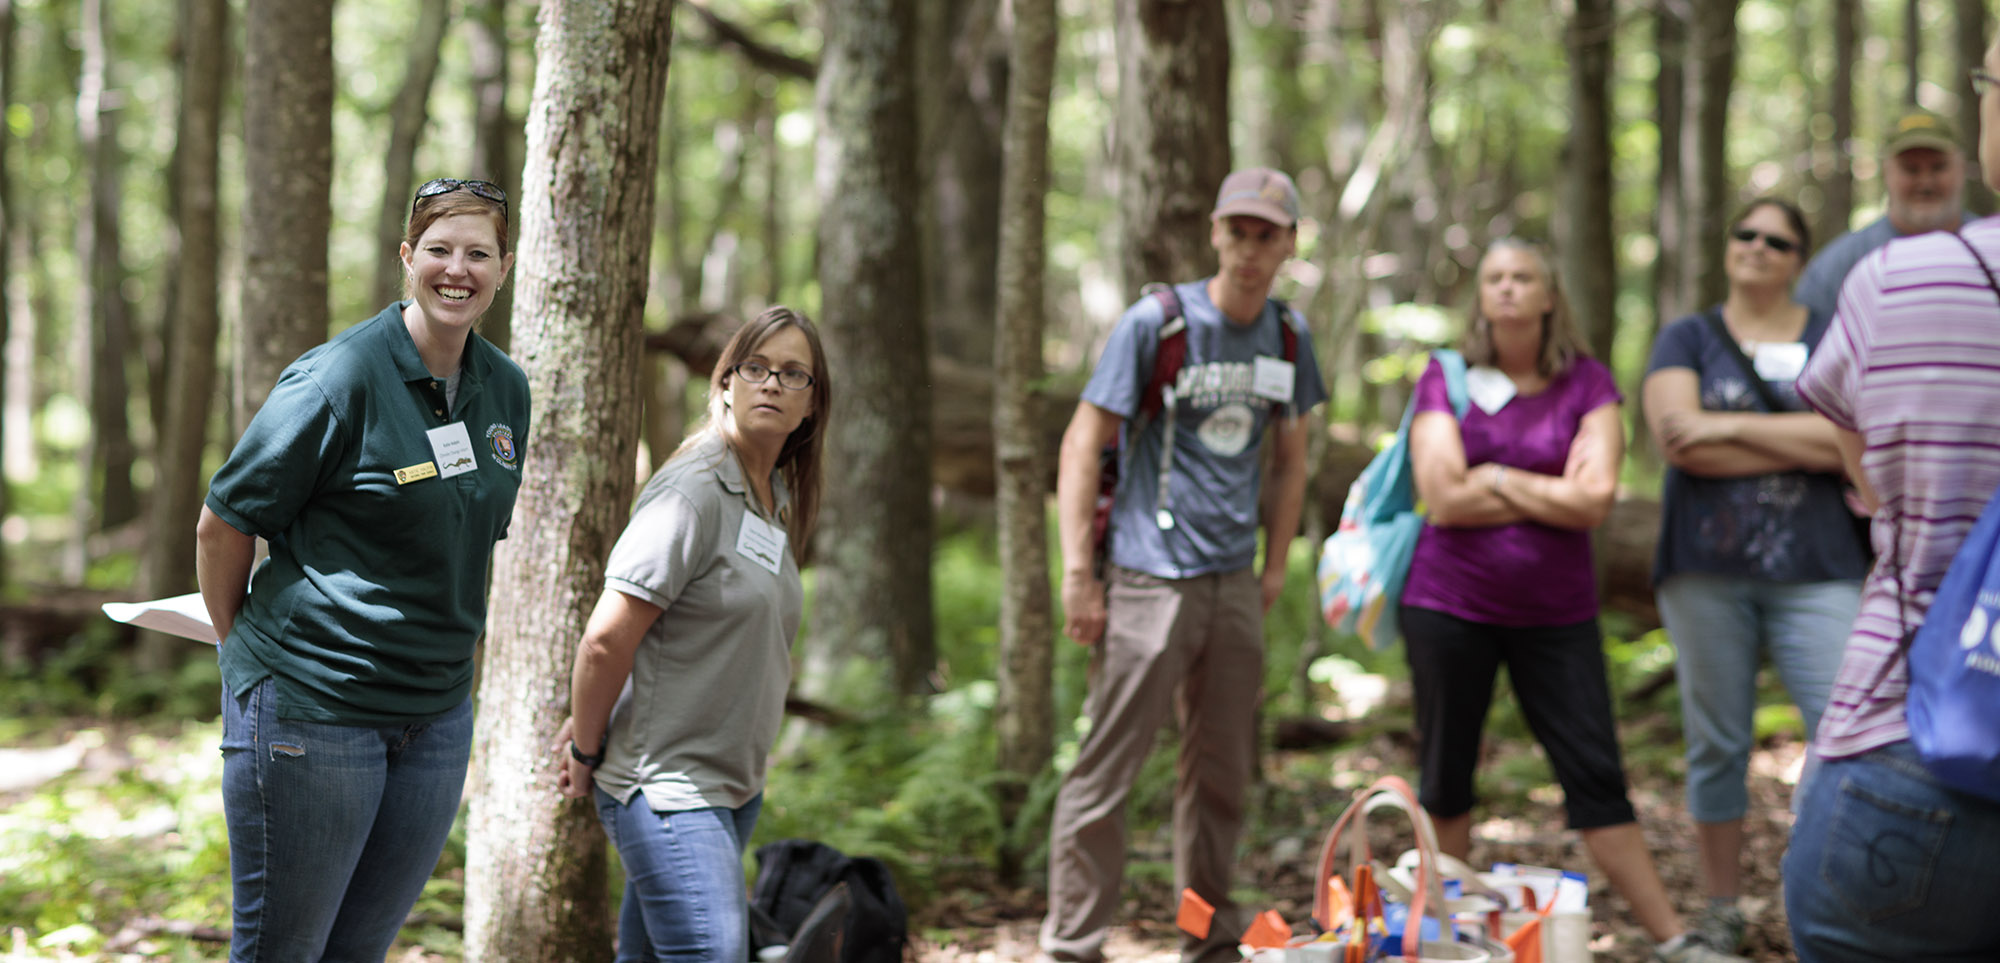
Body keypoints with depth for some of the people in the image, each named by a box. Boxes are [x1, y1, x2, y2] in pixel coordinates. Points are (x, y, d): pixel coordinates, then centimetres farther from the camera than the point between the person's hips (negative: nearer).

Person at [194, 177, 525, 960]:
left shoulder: (507, 390, 7)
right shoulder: (341, 377, -13)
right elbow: (222, 525, -6)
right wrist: (245, 651, 4)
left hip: (436, 713, 6)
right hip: (311, 709, -6)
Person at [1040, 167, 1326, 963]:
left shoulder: (1288, 336, 9)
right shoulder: (1156, 322, -7)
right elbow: (1083, 445, -7)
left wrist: (1275, 569, 15)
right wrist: (1078, 574, -12)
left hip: (1235, 584, 6)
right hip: (1150, 579, -5)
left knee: (1222, 771, 13)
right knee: (1107, 770, -6)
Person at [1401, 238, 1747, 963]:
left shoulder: (1587, 385, 1)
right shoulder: (1447, 380, 0)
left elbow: (1595, 500, -11)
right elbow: (1444, 500, -11)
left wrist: (1496, 478, -8)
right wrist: (1550, 496, -7)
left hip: (1556, 613, 0)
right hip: (1449, 604, 0)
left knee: (1597, 778, 0)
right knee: (1446, 774, 7)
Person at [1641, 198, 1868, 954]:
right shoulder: (1687, 340, 9)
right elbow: (1678, 439, -9)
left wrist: (1731, 426, -10)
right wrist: (1805, 444, -8)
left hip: (1815, 570, 0)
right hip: (1707, 567, 0)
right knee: (1716, 743, 5)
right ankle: (1722, 913, 15)